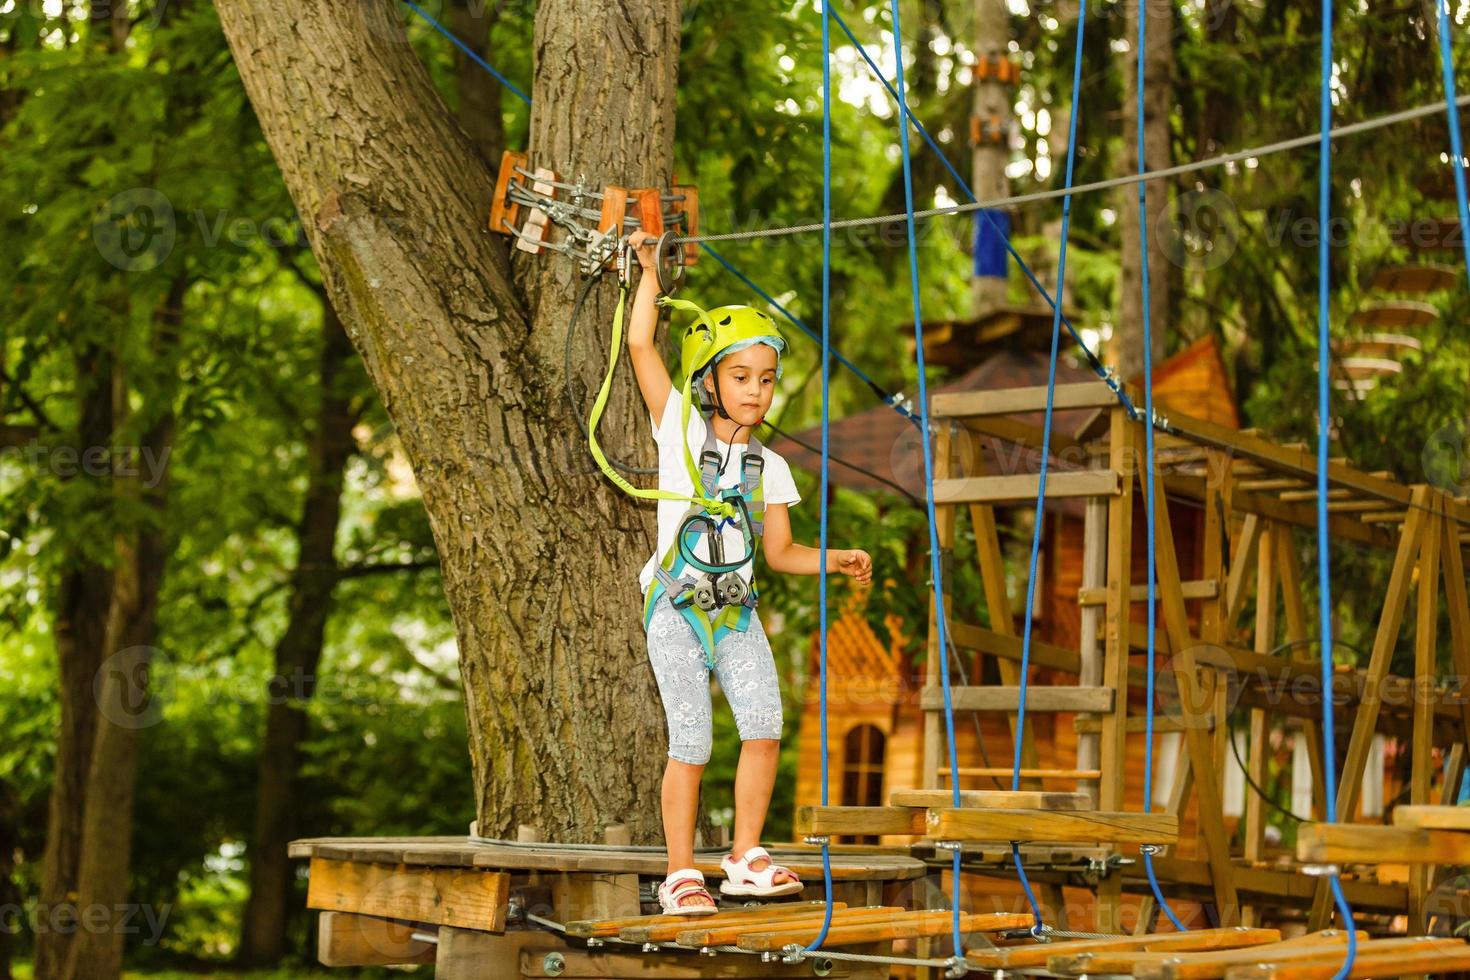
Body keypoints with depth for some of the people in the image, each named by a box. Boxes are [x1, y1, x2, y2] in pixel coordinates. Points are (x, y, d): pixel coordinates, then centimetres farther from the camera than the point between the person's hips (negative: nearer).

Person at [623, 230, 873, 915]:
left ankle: (746, 860, 5)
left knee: (764, 728, -8)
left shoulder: (770, 466, 8)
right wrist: (651, 268, -4)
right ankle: (681, 875, 2)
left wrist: (836, 558, -4)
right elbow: (640, 345, -11)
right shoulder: (680, 430, -3)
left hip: (737, 613, 4)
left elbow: (780, 553, 12)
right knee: (691, 745, -7)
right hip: (676, 609, -4)